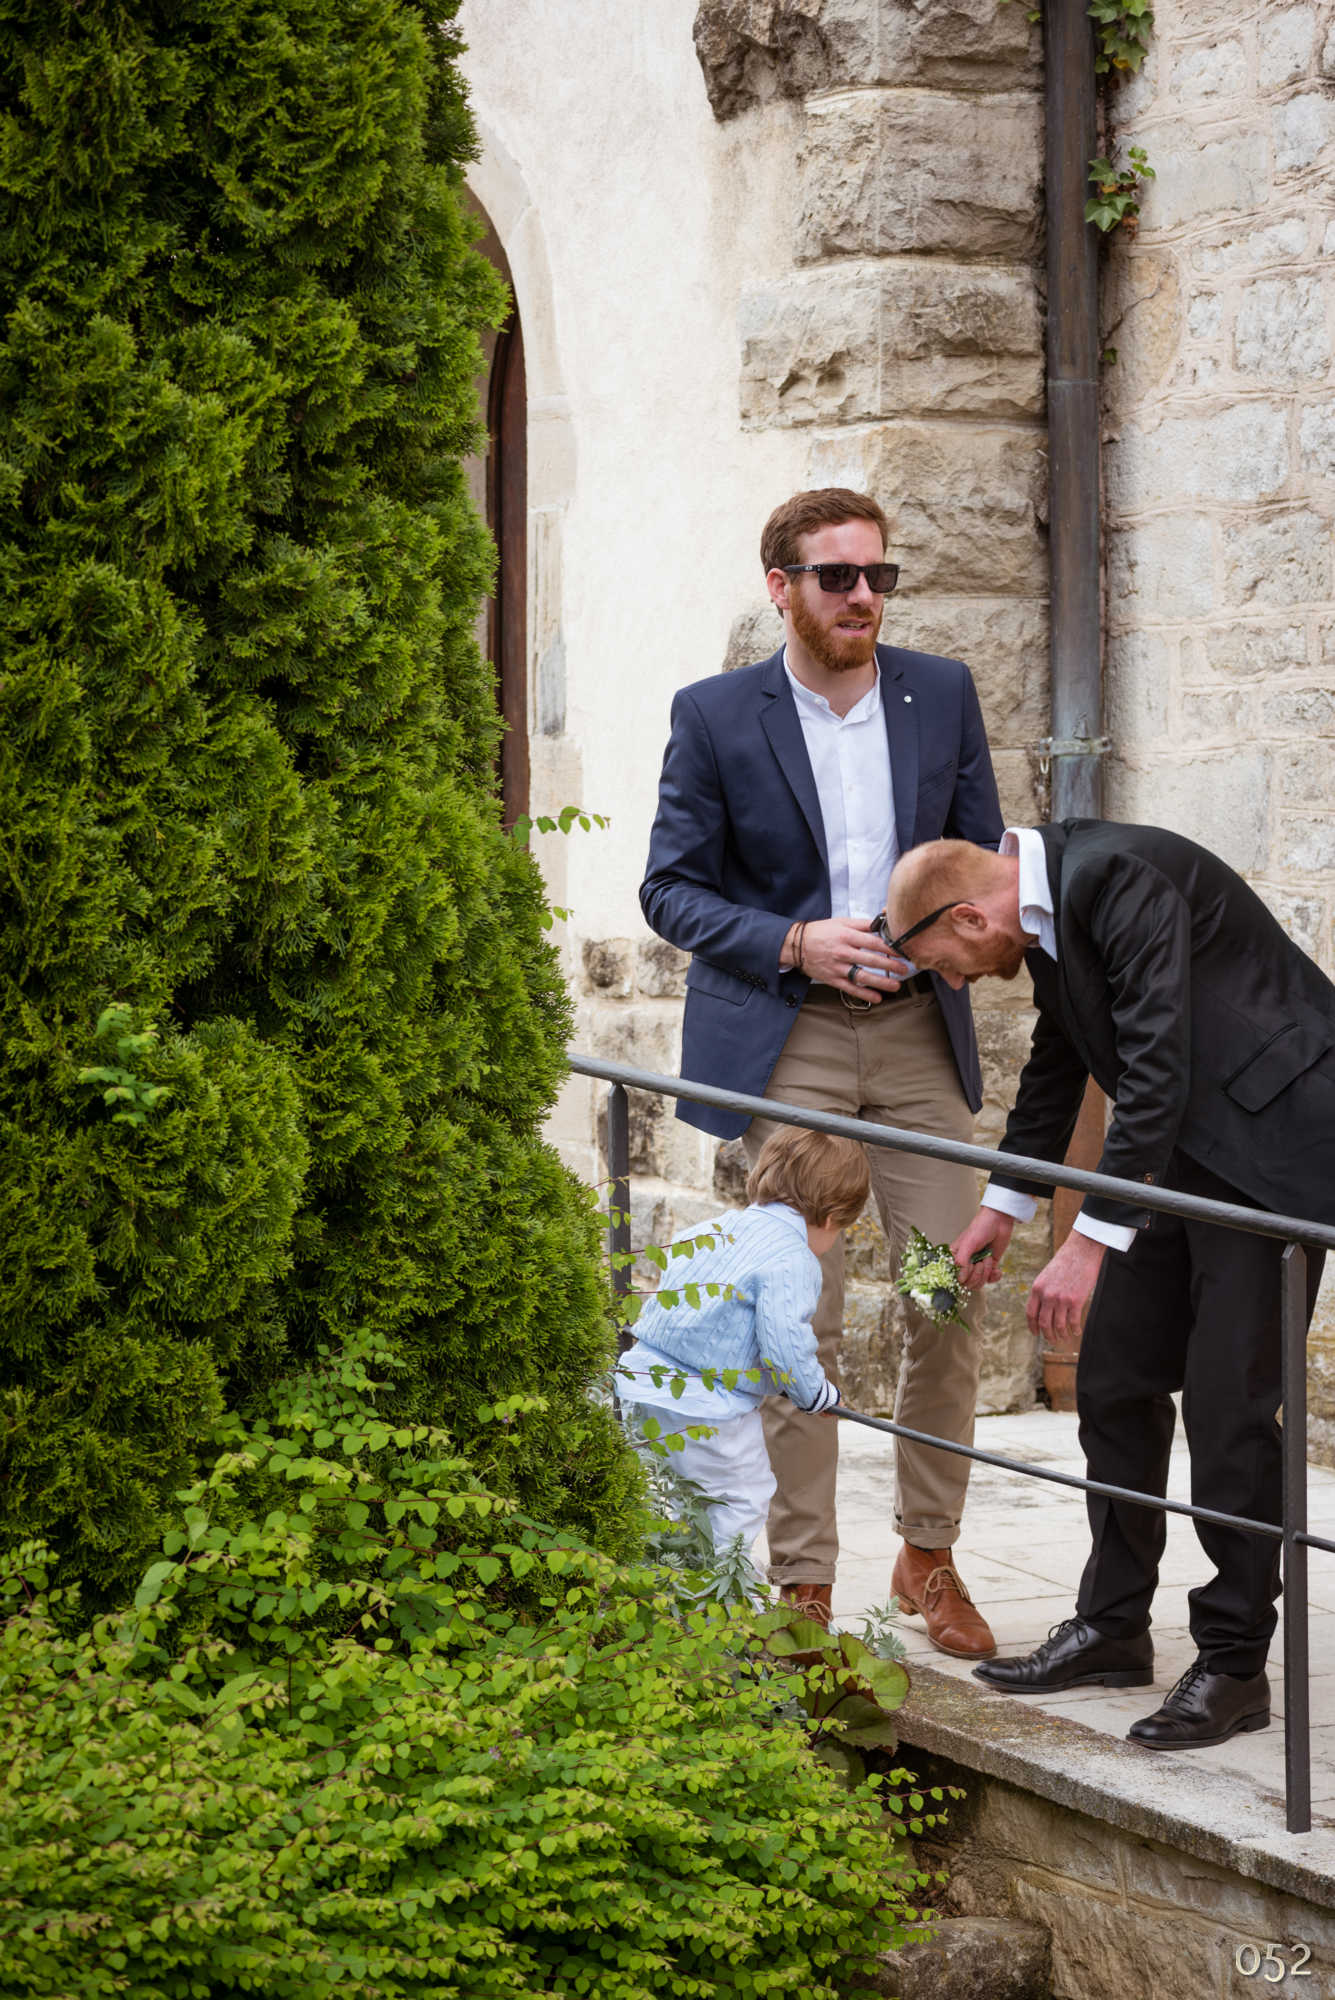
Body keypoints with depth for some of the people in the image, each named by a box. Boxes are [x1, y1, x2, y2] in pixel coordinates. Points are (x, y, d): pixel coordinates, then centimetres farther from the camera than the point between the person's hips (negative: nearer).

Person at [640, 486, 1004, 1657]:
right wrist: (795, 943, -15)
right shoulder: (716, 716, -1)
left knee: (955, 1299, 0)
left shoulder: (943, 695, 6)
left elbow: (985, 853, 14)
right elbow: (670, 888, 0)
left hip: (918, 1033, 3)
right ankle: (803, 1583, 5)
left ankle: (929, 1557, 17)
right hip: (782, 1041, -3)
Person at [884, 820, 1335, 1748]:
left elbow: (1156, 1071, -29)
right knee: (1115, 1382, 10)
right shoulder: (1048, 897, 5)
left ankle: (1235, 1662, 0)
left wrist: (1092, 1243, -27)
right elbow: (1058, 1059, 21)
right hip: (1173, 1148, 10)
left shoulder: (1118, 877, -25)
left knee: (1228, 1398, -9)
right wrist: (1005, 1205, 27)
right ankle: (1113, 1627, 20)